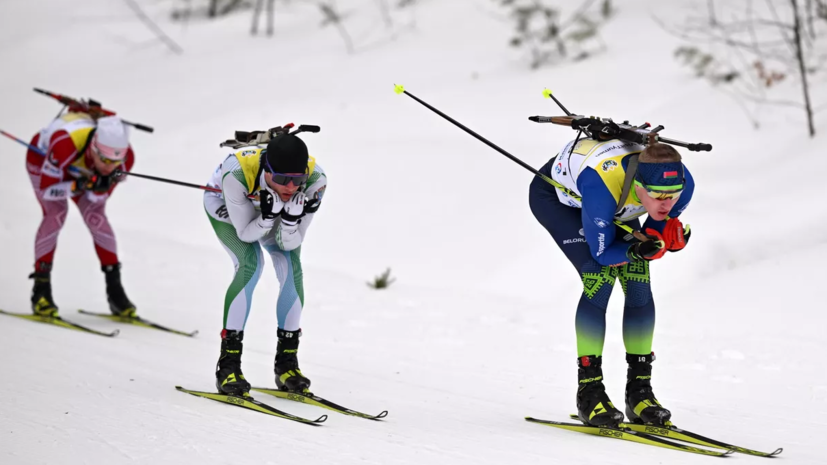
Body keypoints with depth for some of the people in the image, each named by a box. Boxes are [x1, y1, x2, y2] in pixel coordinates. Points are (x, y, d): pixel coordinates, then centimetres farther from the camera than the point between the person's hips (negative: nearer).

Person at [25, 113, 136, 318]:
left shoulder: (125, 158, -32)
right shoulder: (66, 144, -47)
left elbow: (99, 198, -17)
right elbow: (46, 189, -35)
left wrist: (100, 188, -40)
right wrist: (78, 185, -49)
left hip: (79, 170, 3)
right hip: (42, 158, -3)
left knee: (96, 216, -12)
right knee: (56, 213, -22)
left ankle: (115, 290, -4)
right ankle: (41, 288, -13)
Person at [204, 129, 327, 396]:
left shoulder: (314, 181, -35)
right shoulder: (238, 173, -43)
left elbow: (289, 244, -26)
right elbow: (246, 234, -30)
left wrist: (291, 217, -45)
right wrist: (269, 214, -48)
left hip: (271, 206, 3)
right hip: (224, 204, -3)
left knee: (291, 264, -18)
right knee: (251, 261, -25)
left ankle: (287, 362, -3)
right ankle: (228, 364, -19)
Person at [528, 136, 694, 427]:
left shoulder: (682, 183, -31)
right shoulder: (603, 186, -45)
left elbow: (654, 236, -12)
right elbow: (601, 252, -29)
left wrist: (673, 238, -33)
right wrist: (637, 250, -46)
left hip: (614, 205, 5)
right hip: (555, 195, -5)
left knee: (639, 284, -10)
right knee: (600, 277, -23)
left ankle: (640, 390, 1)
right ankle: (589, 391, -14)